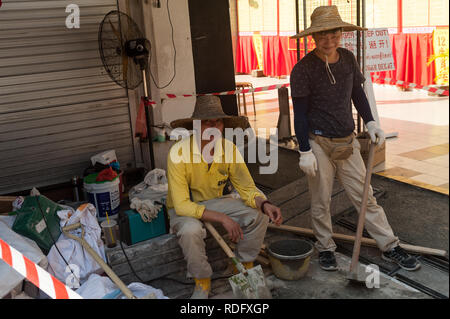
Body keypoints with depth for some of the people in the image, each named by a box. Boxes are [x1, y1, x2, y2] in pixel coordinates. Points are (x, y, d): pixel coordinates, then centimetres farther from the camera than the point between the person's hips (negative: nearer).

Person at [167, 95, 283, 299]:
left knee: (257, 216, -17)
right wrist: (222, 219, -33)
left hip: (215, 202, 4)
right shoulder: (179, 152, -27)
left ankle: (244, 266, 7)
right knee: (191, 230, -37)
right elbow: (181, 205, -29)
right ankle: (202, 282, -9)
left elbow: (247, 188, -8)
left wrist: (265, 204, -30)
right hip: (183, 208, -4)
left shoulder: (229, 149, -13)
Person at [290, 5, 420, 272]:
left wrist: (370, 122, 6)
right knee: (321, 201, 8)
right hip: (319, 143, -4)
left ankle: (390, 247, 20)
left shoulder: (348, 58, 4)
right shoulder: (303, 69, -12)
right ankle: (325, 248, 26)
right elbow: (300, 114, -11)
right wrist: (305, 152, -13)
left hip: (347, 141, 4)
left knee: (365, 196, 10)